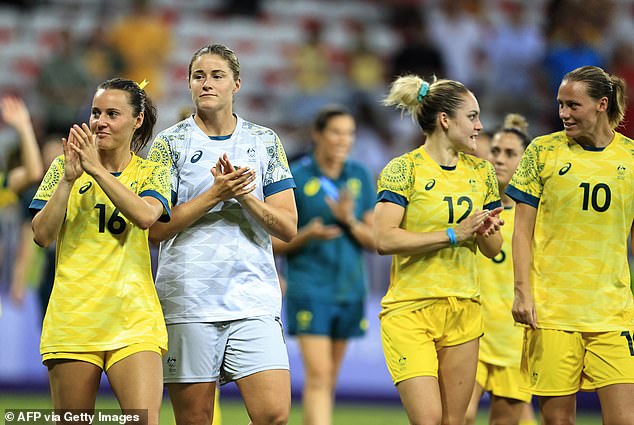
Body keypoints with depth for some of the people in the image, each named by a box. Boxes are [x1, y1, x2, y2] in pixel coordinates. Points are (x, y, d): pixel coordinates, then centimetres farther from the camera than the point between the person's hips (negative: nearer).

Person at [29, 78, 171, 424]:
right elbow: (41, 235, -2)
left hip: (134, 321, -1)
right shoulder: (63, 167, 8)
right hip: (72, 317, 1)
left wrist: (96, 169, -16)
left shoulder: (151, 172, 8)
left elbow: (145, 215, -15)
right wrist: (69, 178, -12)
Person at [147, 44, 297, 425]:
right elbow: (155, 228, -2)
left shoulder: (265, 142, 11)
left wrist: (244, 194, -9)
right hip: (188, 301, -1)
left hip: (254, 300, 1)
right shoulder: (171, 143, 6)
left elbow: (288, 226, 6)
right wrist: (215, 194, -10)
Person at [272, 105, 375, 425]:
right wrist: (308, 234, -20)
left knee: (328, 380, 10)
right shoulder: (295, 177, -5)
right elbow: (274, 242, -2)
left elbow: (376, 240, 6)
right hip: (309, 288, -4)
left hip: (350, 288, 5)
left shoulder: (361, 177, 6)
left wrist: (349, 221, -13)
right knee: (318, 376, -14)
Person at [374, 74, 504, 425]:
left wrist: (486, 232, -6)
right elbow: (384, 239, -18)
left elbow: (492, 249, 18)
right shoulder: (404, 169, -7)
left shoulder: (480, 171, 11)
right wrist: (453, 234, -18)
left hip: (464, 311, 6)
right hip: (410, 310, -6)